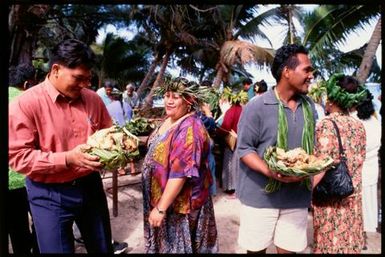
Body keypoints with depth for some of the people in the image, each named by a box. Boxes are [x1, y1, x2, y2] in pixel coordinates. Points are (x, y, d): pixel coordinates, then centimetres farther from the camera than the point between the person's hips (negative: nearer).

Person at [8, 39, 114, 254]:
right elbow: (18, 157, -16)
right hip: (50, 195, -4)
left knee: (103, 249, 19)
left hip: (91, 185, 5)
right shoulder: (26, 104, -14)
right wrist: (68, 158, -26)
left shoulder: (93, 99, 0)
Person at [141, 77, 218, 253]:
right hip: (162, 198, 9)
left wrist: (161, 208, -25)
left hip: (179, 204, -9)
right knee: (165, 243, 24)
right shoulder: (169, 120, 5)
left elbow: (180, 173, -30)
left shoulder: (189, 128, -25)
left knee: (176, 246, 10)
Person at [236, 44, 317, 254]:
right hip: (260, 195, -4)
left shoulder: (309, 107, 6)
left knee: (288, 249, 12)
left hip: (297, 196, 4)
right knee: (256, 249, 12)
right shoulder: (256, 107, -12)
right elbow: (244, 148, -11)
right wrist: (269, 171, -26)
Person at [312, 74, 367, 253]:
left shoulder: (327, 124, -16)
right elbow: (358, 162, 9)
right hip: (353, 197, 6)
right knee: (349, 241, 18)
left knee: (330, 243, 7)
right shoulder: (359, 126, 2)